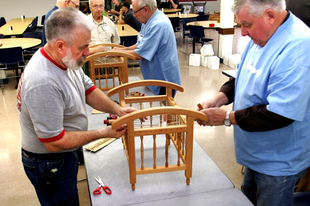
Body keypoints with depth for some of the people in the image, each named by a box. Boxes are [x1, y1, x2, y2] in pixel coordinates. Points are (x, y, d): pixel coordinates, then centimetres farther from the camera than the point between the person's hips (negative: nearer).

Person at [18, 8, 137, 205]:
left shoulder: (66, 59, -10)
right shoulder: (43, 83, -37)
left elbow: (88, 89, 3)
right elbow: (54, 143, -30)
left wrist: (117, 109, -13)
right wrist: (102, 133, -22)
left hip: (64, 155, 8)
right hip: (49, 164, -8)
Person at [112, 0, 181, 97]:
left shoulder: (158, 25, -25)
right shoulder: (148, 21, 6)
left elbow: (140, 55, -24)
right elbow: (141, 45, 15)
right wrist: (123, 49, 1)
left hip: (164, 80, -9)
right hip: (156, 78, 9)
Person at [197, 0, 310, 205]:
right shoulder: (262, 36, 0)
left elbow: (279, 114, -32)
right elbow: (242, 77, 11)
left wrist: (228, 117, -23)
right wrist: (220, 98, -6)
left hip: (278, 163, -8)